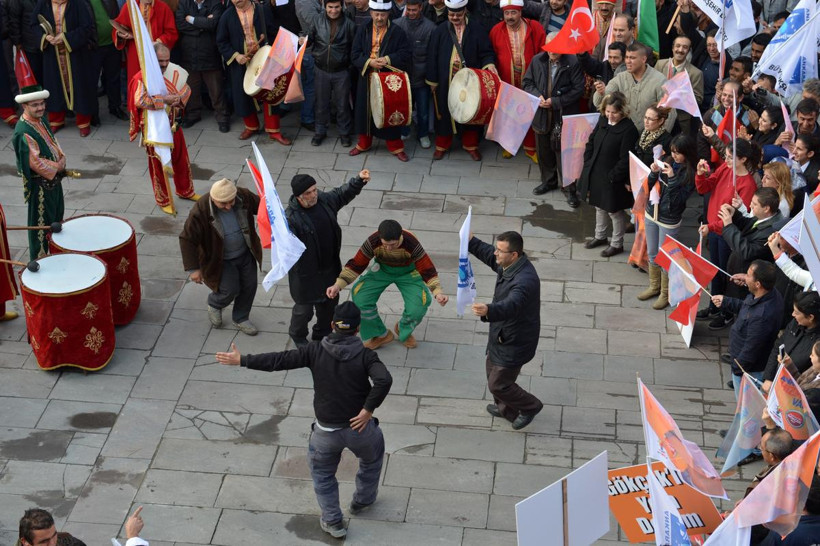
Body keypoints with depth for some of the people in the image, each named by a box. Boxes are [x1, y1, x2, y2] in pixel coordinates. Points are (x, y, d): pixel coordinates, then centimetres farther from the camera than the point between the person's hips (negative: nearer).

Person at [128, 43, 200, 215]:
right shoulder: (141, 78, -21)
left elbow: (186, 89, 5)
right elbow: (140, 101, -35)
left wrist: (179, 98, -18)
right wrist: (164, 100, -33)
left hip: (174, 125, 6)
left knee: (181, 159, 20)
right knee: (159, 165, 7)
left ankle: (185, 190, 42)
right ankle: (163, 200, 23)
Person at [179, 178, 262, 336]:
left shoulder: (244, 196, -22)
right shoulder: (200, 212, -32)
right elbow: (187, 239, -24)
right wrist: (193, 268, -23)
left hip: (245, 253, 4)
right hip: (220, 259, -4)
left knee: (249, 285, 13)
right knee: (231, 289, -5)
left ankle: (240, 319, 39)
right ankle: (214, 304, 33)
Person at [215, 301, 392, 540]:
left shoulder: (316, 350, -9)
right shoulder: (364, 354, -13)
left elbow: (278, 360, -10)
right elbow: (384, 379, -31)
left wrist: (242, 360, -3)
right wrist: (368, 408, -20)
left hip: (327, 431, 1)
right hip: (360, 427, -1)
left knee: (322, 474, 26)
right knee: (372, 459, 32)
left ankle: (333, 522, 30)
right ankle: (363, 501, 49)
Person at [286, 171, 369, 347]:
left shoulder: (324, 200, -9)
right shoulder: (291, 217, -29)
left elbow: (343, 193, 9)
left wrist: (359, 180, -4)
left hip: (330, 266, 7)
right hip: (306, 272, -6)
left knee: (330, 303, 23)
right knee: (304, 308, 10)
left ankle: (322, 334, 48)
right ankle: (298, 336, 41)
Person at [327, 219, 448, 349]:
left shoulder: (411, 244, -35)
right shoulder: (373, 242, -30)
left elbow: (427, 270, -28)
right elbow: (356, 265, -18)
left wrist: (437, 292, -43)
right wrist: (338, 284, -30)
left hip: (407, 271, -2)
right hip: (382, 269, 2)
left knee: (419, 306, -23)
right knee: (359, 296, -20)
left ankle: (404, 331, 15)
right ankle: (381, 335, 6)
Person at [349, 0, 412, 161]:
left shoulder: (397, 32, -6)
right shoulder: (363, 31, 2)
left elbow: (406, 55, -9)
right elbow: (354, 55, 0)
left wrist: (389, 60, -23)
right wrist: (369, 62, -18)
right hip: (367, 79, 3)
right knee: (365, 111, 12)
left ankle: (395, 146, 18)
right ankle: (364, 143, 30)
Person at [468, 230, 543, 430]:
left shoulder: (525, 279, -37)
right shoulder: (508, 264, -7)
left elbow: (511, 306, -53)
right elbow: (489, 255, 17)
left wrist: (489, 311, -70)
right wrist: (471, 242, 10)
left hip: (514, 343, -10)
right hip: (502, 336, 10)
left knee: (497, 384, 5)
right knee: (493, 371, 27)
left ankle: (530, 406, 31)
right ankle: (506, 409, 51)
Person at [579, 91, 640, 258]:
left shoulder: (628, 130, -22)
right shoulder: (602, 121, 0)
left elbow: (625, 160, -21)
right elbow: (591, 143, 10)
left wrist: (612, 176, -19)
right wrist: (588, 164, 2)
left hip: (613, 180, -7)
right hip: (595, 174, 7)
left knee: (614, 211, 10)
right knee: (599, 206, 25)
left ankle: (617, 244, 28)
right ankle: (600, 236, 45)